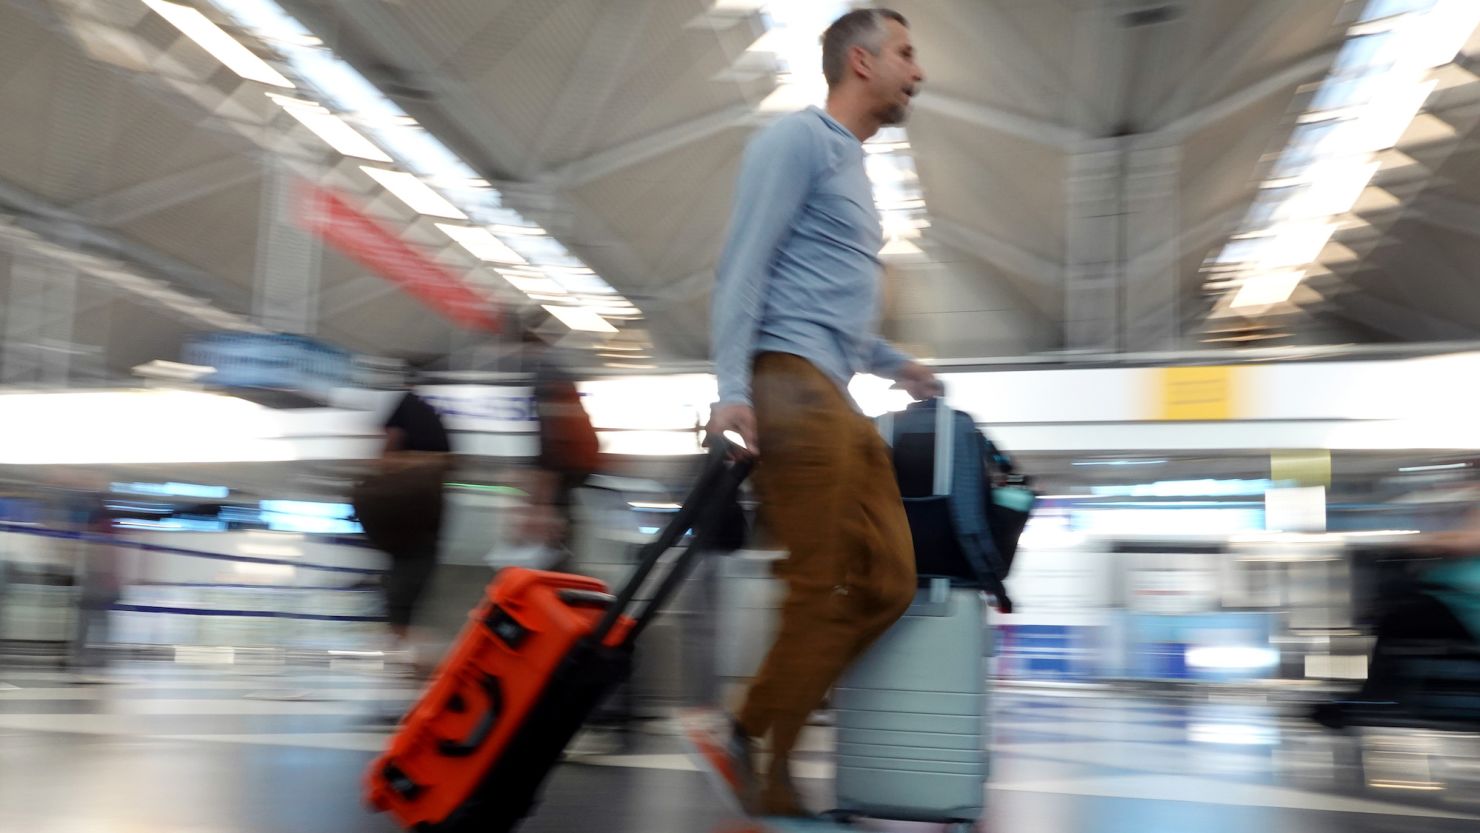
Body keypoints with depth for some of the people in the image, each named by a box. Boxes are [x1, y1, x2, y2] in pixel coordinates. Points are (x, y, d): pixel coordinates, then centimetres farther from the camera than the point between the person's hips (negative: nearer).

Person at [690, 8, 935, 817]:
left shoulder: (850, 164, 27)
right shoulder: (799, 138, -1)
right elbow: (744, 266, -12)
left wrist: (893, 362, 37)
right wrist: (732, 387, -21)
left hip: (839, 402, 9)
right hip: (793, 385, -9)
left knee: (886, 582, 2)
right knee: (818, 590, -10)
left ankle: (746, 735, 5)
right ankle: (772, 780, 1)